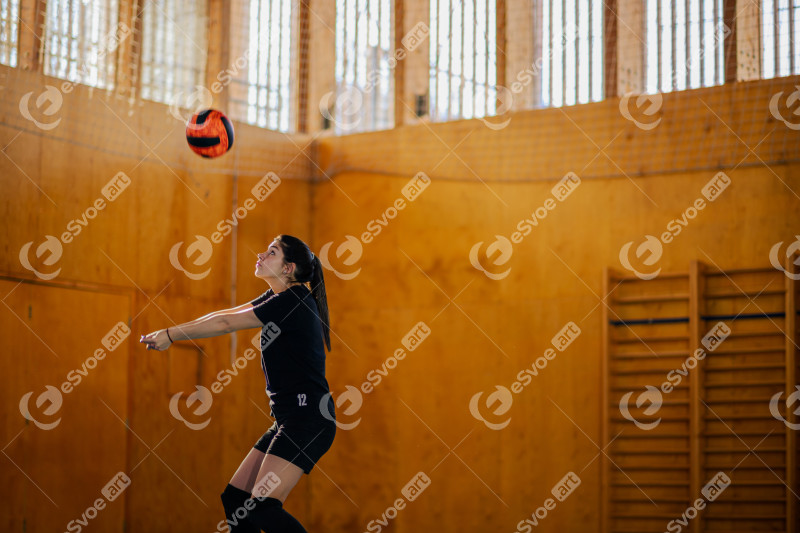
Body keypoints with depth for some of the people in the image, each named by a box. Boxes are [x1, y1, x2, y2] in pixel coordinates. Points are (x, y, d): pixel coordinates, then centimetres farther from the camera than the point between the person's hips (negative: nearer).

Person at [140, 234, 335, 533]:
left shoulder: (292, 301, -13)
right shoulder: (279, 298, 16)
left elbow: (226, 324, -12)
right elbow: (227, 315, 17)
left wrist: (171, 335, -3)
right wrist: (170, 333, 11)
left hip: (307, 418, -10)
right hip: (290, 420, 10)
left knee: (262, 506, -20)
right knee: (236, 498, 7)